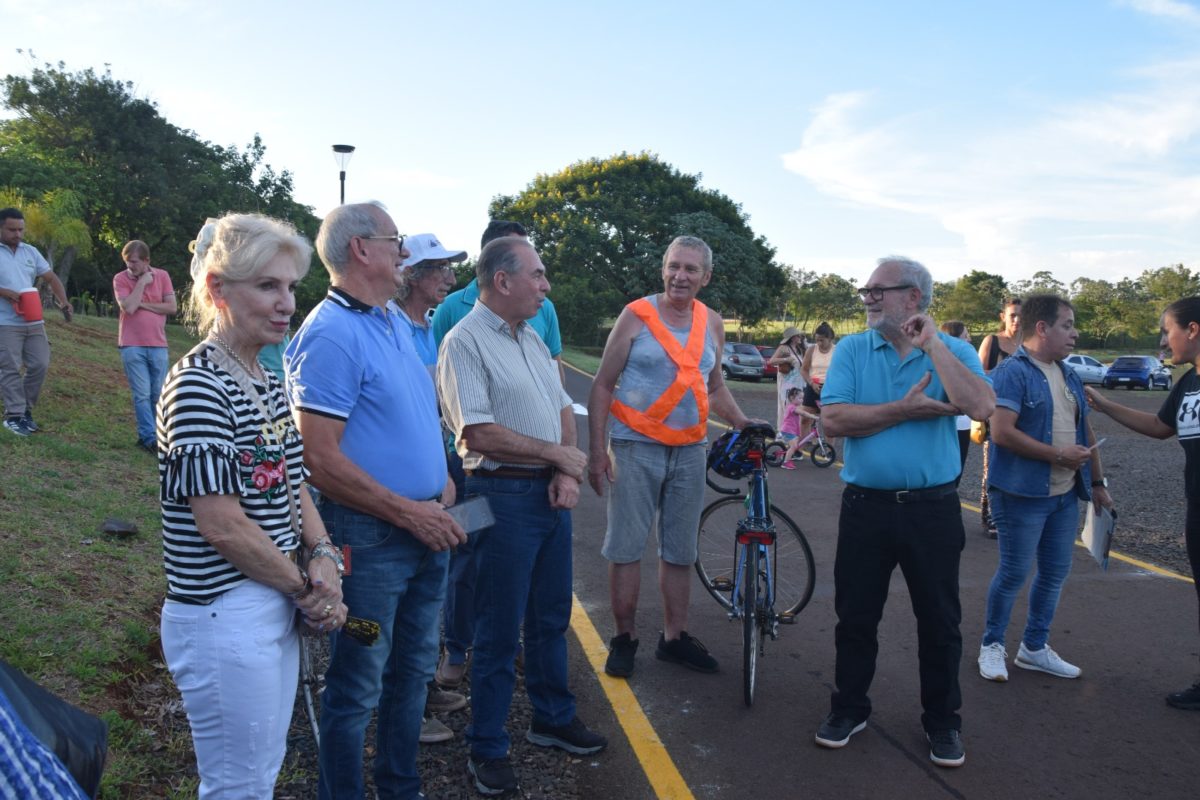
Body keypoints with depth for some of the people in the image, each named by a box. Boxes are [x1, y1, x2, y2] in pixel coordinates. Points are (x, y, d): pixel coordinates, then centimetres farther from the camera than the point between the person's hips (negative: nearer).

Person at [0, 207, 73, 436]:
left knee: (40, 365, 4)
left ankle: (25, 411, 18)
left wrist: (63, 301, -3)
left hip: (33, 321, 5)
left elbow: (51, 278, 12)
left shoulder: (30, 252, 13)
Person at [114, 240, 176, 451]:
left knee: (158, 395, 6)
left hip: (158, 345, 2)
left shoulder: (162, 276, 4)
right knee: (142, 395, -5)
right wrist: (142, 282, -12)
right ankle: (149, 438, -2)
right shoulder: (120, 279, -2)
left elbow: (171, 307, -3)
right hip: (132, 346, -2)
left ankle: (145, 434, 19)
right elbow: (128, 308, -16)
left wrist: (142, 305, -8)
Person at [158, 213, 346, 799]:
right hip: (224, 618, -8)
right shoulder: (197, 387, -19)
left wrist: (322, 554, -4)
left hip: (277, 609, 8)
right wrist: (309, 589, -11)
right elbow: (223, 527, -21)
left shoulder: (267, 383, 7)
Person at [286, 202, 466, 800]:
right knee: (358, 688, 7)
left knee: (414, 668, 22)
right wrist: (409, 512, -19)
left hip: (425, 528, 9)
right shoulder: (330, 335, -19)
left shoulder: (396, 323, 10)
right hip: (370, 537, -9)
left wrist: (441, 482, 5)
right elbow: (321, 460, -23)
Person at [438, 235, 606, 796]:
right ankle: (487, 750, 19)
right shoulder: (465, 341, -13)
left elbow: (563, 410, 14)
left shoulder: (531, 338, 14)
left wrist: (568, 473, -3)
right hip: (504, 495, -8)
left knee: (550, 618, 19)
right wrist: (557, 454, -12)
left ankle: (553, 719, 36)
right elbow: (478, 434, -21)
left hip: (552, 492, 8)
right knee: (499, 630, 3)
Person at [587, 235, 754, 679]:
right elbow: (602, 386, -5)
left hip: (690, 450, 4)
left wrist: (745, 425, 7)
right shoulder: (636, 315, -6)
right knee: (626, 547, 2)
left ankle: (674, 638, 25)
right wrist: (597, 451, -11)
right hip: (636, 448, -4)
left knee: (680, 551, 12)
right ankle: (624, 637, 17)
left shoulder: (712, 322, 9)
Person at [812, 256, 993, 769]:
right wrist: (906, 409, -15)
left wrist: (932, 342, -18)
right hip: (866, 505, 1)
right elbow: (833, 420, -13)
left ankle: (942, 720, 30)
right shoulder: (852, 350, 1)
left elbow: (980, 407, -21)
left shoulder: (954, 350, 0)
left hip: (933, 509, 0)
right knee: (855, 615, 12)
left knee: (939, 619, 11)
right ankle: (849, 708, 30)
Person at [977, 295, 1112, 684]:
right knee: (1013, 574, 2)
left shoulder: (1068, 375, 14)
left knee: (1055, 573, 14)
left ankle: (1034, 648, 29)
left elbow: (1086, 432, 19)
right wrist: (1059, 455, -17)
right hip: (1023, 494, -8)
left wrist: (1097, 482, 15)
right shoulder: (1013, 372, -13)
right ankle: (992, 645, 20)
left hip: (1065, 494, 8)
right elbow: (1002, 432, -23)